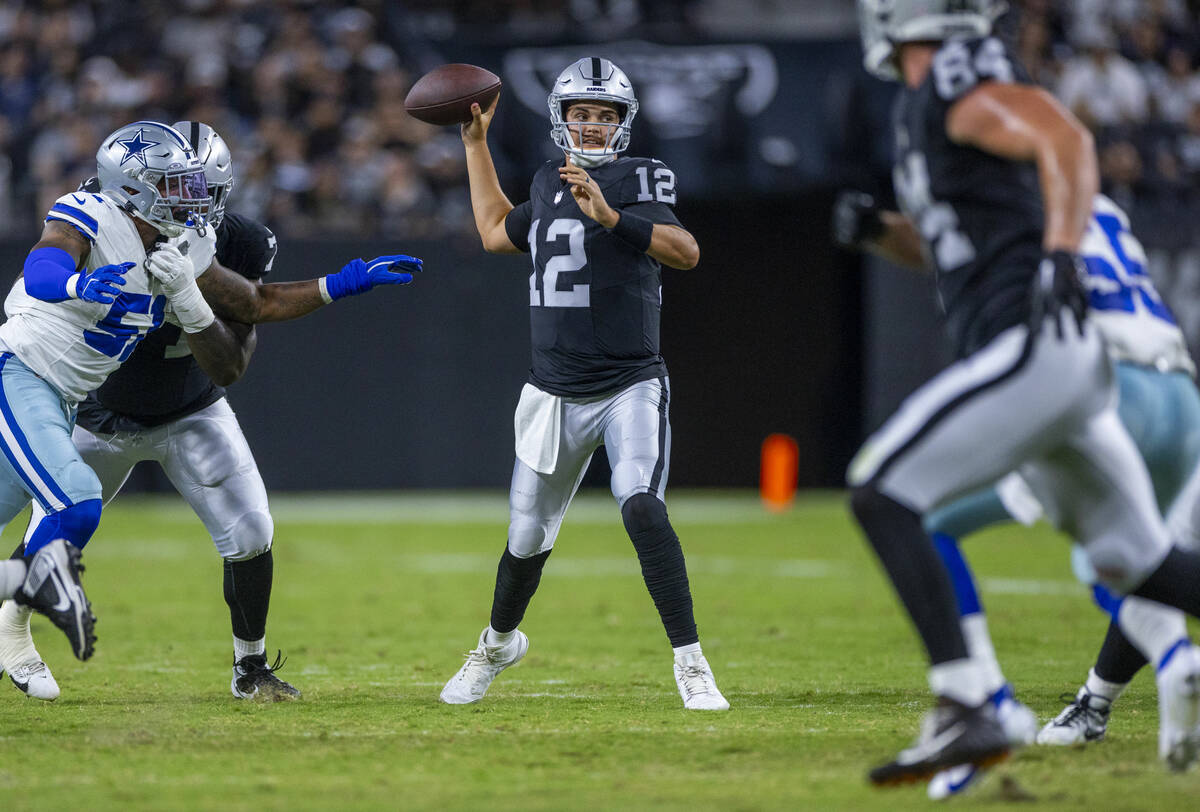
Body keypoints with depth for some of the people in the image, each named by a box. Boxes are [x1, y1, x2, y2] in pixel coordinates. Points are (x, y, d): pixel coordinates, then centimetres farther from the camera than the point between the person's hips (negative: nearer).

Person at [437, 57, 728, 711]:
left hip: (631, 387, -5)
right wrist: (476, 143, 30)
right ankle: (498, 643, 39)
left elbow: (685, 251, -22)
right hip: (555, 394, 5)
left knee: (642, 508, -27)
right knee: (528, 539, 12)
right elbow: (497, 234, 29)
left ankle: (690, 662, -21)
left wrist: (610, 216, -34)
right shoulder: (550, 183, 11)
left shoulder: (640, 177, -6)